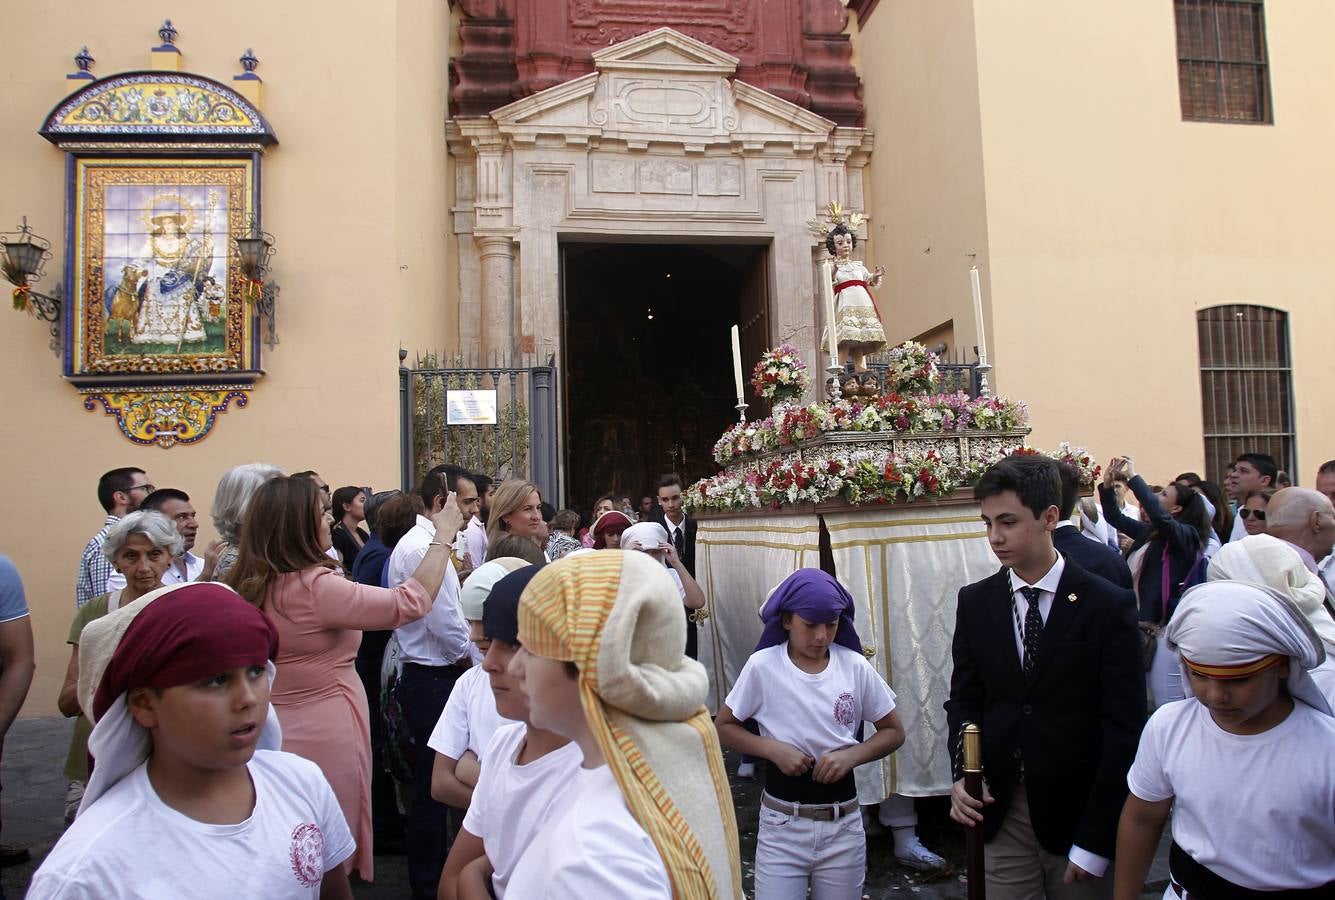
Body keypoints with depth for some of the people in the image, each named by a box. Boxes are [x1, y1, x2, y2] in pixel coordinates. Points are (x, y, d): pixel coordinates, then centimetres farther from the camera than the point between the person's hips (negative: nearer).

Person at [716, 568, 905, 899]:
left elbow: (893, 732, 4)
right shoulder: (763, 665, -10)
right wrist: (772, 748, -17)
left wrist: (850, 756, -13)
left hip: (843, 825, 2)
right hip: (782, 824, -2)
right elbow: (722, 728, 0)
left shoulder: (855, 667, -5)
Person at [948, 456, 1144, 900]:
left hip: (1078, 813, -2)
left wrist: (1095, 839, -11)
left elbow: (1124, 728, -9)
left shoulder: (1110, 605, -8)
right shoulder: (975, 602, 2)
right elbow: (964, 699, 8)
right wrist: (963, 775, -10)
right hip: (999, 811, 2)